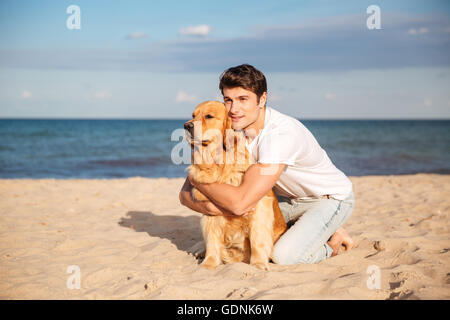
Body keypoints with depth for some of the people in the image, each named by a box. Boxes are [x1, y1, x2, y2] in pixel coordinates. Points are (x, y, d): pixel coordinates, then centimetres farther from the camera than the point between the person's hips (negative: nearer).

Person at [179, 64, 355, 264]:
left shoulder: (281, 133, -35)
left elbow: (240, 203, -41)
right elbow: (185, 193, -13)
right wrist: (207, 206, -36)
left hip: (332, 197, -7)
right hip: (290, 198, 7)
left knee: (284, 255, -26)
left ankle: (330, 245, 5)